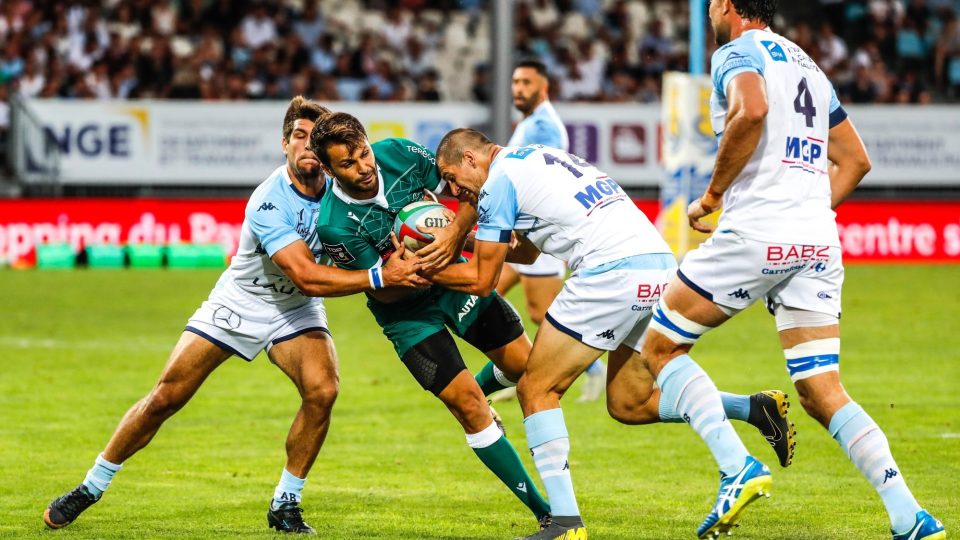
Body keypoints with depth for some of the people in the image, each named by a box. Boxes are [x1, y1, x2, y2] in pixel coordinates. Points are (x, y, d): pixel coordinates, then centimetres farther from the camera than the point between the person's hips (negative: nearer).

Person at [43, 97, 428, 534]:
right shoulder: (269, 203, -31)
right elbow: (305, 276, -36)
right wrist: (380, 277, -39)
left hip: (295, 311, 4)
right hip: (238, 305, -4)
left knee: (322, 390, -23)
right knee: (166, 396, -5)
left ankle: (285, 504, -6)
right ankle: (90, 488, 12)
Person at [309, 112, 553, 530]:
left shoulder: (398, 154, -17)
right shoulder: (333, 224, -26)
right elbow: (384, 291, -18)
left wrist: (453, 237, -23)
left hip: (453, 278, 4)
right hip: (408, 312, -4)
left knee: (526, 365, 8)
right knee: (468, 405, -12)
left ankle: (482, 383, 45)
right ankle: (542, 510, -3)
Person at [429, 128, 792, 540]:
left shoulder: (498, 182, 1)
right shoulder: (541, 157, 27)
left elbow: (481, 280, 5)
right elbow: (527, 251, 39)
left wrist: (426, 271, 17)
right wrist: (476, 239, 31)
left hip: (612, 272, -9)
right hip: (660, 264, 9)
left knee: (536, 390, 2)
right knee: (628, 405, 17)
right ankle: (757, 408, 4)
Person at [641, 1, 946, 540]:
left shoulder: (738, 52, 0)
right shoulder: (809, 66, 23)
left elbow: (751, 111, -22)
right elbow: (856, 160, 26)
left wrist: (711, 196, -12)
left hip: (756, 233, -7)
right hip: (819, 244, 7)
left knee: (661, 347, 8)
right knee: (822, 392, 5)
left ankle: (737, 470, -8)